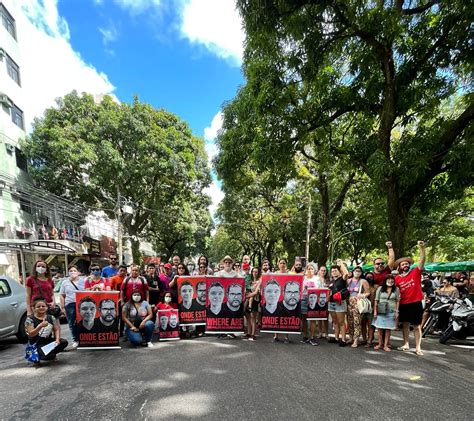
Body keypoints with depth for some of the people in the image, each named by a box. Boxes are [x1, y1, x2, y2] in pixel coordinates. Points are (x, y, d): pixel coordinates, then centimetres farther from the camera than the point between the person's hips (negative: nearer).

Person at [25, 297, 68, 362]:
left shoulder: (51, 317, 6)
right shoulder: (30, 319, -6)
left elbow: (56, 329, 6)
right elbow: (31, 334, -15)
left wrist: (57, 339, -13)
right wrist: (40, 326, -32)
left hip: (50, 341, 5)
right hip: (37, 344, -4)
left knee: (64, 342, -24)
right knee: (50, 356, -29)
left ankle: (49, 353, 3)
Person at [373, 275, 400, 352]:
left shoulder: (396, 289, 4)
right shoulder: (380, 289, 4)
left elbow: (397, 301, 5)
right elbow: (376, 301, 4)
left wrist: (396, 312, -2)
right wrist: (375, 311, -1)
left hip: (391, 312, 0)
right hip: (380, 311, 0)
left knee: (388, 328, 3)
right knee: (380, 328, 2)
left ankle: (386, 345, 12)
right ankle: (380, 344, 16)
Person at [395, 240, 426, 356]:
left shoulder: (415, 273, -3)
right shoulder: (397, 278, 3)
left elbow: (422, 260, -14)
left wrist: (421, 248, -25)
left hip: (416, 303, -3)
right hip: (404, 304, 3)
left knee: (417, 326, 3)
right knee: (405, 324, 14)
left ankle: (418, 347, 10)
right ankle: (406, 344, 26)